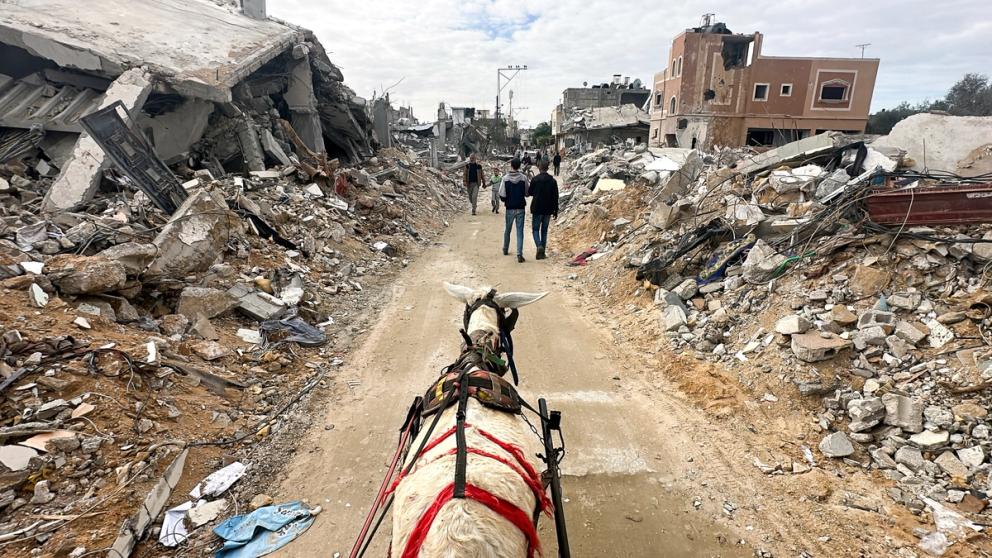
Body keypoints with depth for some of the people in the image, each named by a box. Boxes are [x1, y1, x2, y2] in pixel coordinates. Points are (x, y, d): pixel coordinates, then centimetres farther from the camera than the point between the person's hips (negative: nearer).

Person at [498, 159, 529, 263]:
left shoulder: (505, 178, -9)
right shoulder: (524, 178, -7)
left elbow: (502, 195, -10)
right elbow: (528, 193, -1)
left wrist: (506, 200, 10)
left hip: (510, 208, 1)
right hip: (521, 208, 0)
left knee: (507, 230, 19)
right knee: (520, 231, 1)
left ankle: (505, 249, 37)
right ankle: (519, 254, -9)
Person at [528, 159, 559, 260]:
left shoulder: (535, 179, -10)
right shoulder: (553, 181, 1)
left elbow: (530, 193, 1)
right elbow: (556, 197, 3)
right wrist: (555, 211, 9)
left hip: (537, 209, -3)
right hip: (548, 210, 3)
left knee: (535, 229, 8)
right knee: (544, 230, 12)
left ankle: (539, 246, -17)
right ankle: (542, 252, 13)